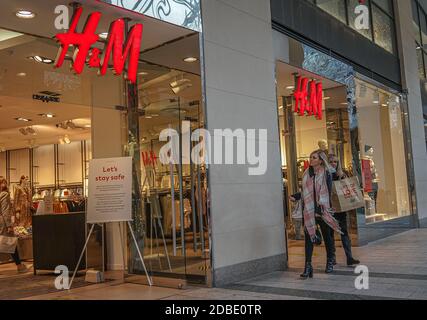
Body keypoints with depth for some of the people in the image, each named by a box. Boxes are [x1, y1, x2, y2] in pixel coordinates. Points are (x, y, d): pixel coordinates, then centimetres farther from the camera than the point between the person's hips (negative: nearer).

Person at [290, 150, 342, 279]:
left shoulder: (326, 174, -3)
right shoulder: (307, 174, 10)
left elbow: (327, 194, -7)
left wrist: (325, 209, -15)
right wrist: (296, 197, 2)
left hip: (322, 210, -3)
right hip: (308, 211, 3)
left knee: (327, 236, 12)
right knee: (308, 237, -6)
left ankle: (330, 262, 30)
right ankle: (308, 266, -7)